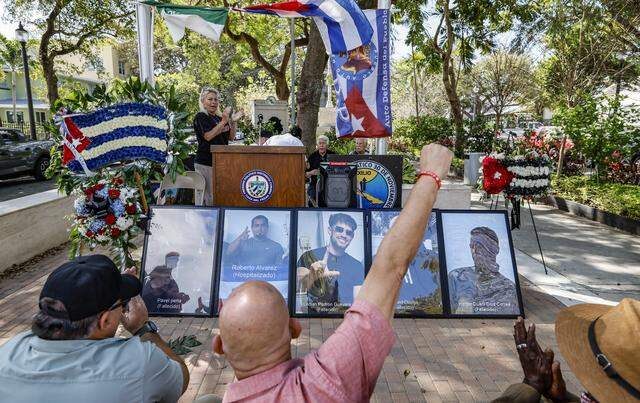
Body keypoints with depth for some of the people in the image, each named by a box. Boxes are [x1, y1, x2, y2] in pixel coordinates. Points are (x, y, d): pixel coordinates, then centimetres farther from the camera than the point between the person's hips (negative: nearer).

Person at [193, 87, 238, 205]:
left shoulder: (220, 118, 18)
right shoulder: (200, 117, -1)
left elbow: (231, 137, 16)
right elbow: (208, 136, -15)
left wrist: (233, 122, 3)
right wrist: (223, 122, -17)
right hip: (205, 162, -6)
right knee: (211, 198, -9)